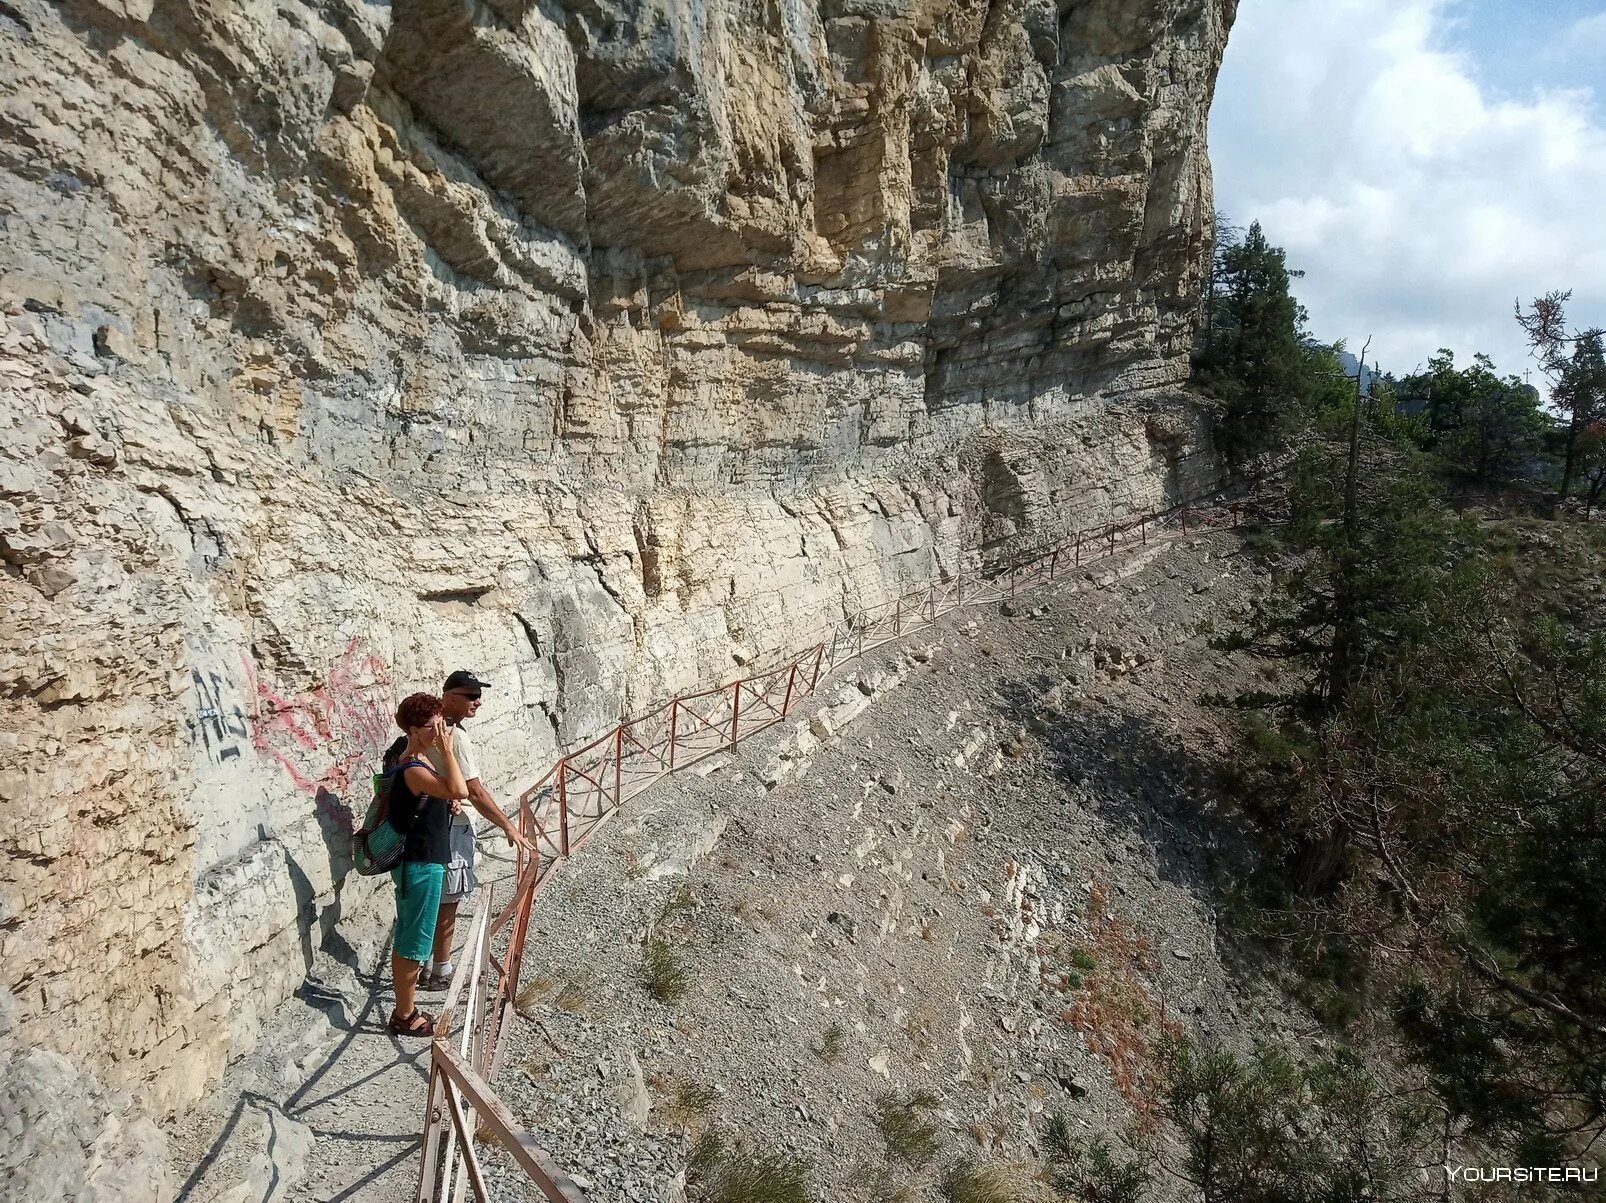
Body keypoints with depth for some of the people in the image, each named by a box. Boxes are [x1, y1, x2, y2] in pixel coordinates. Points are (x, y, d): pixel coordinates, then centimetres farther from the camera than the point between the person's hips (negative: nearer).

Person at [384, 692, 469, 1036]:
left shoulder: (416, 762, 8)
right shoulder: (413, 770, -24)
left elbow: (447, 796, 23)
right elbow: (460, 790, -38)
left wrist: (449, 804, 3)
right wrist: (446, 750, -30)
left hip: (417, 861, 10)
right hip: (419, 866, -10)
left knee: (406, 939, 18)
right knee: (413, 943, 2)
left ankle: (404, 1007, 30)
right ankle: (405, 1016, 14)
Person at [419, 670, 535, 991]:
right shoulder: (455, 736, -22)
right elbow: (475, 792, -23)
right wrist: (509, 827, -17)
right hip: (451, 829, -9)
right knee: (448, 903, 4)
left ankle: (425, 967, 27)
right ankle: (441, 973, 15)